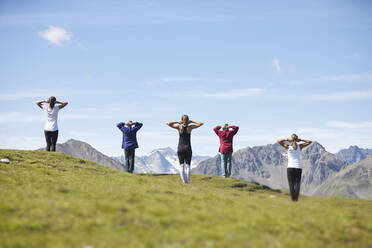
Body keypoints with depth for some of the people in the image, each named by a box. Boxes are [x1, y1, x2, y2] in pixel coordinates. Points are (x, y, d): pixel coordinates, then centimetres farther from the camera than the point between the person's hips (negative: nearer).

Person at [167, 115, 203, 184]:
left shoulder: (179, 127, -5)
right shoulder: (190, 127, -6)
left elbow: (168, 123, -1)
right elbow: (201, 123, 0)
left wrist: (178, 122, 1)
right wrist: (192, 121, 2)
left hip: (180, 149, 0)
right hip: (188, 148, 0)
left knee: (182, 166, 3)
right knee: (188, 166, 4)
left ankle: (184, 180, -9)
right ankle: (187, 180, -8)